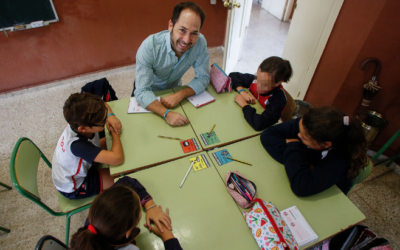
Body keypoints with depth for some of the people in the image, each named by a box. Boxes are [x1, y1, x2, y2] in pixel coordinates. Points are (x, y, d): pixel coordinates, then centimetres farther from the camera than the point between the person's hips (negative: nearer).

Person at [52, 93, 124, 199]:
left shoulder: (77, 122, -24)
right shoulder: (77, 145, -44)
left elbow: (103, 105, -3)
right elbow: (117, 158, -51)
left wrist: (110, 115, -26)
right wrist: (115, 134, -33)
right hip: (73, 188, -7)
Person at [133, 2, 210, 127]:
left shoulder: (200, 42, -27)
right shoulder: (149, 46, -33)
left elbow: (203, 78, -18)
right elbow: (142, 92, -34)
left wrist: (179, 95, -35)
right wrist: (166, 113, -51)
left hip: (174, 88, 2)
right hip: (149, 93, -2)